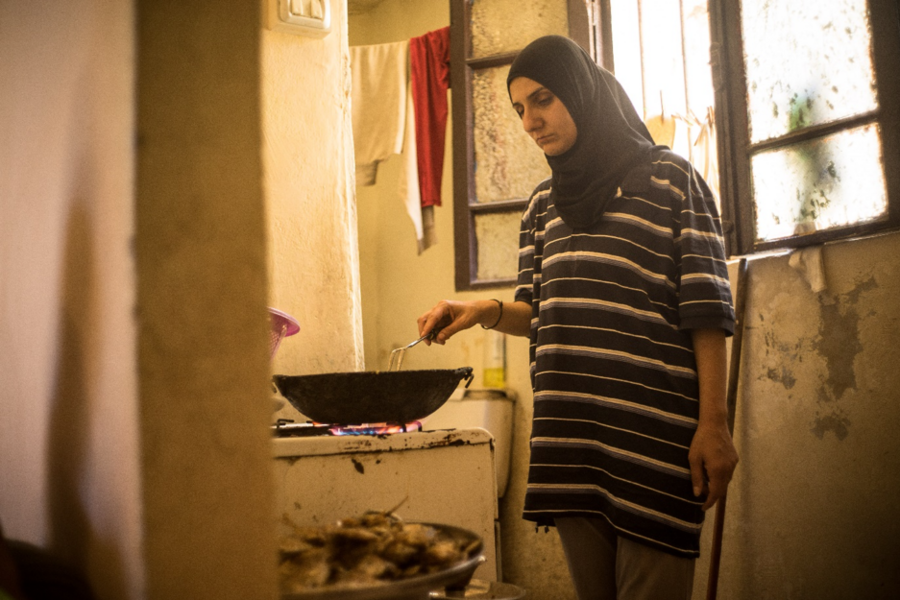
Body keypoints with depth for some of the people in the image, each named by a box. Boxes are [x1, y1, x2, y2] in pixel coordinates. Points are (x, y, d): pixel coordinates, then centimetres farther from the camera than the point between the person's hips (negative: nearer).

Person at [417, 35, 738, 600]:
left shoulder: (669, 177, 3)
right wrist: (488, 310, -3)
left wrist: (714, 423, -10)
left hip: (651, 425, -5)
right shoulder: (543, 203, 19)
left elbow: (706, 309, -3)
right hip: (568, 429, 5)